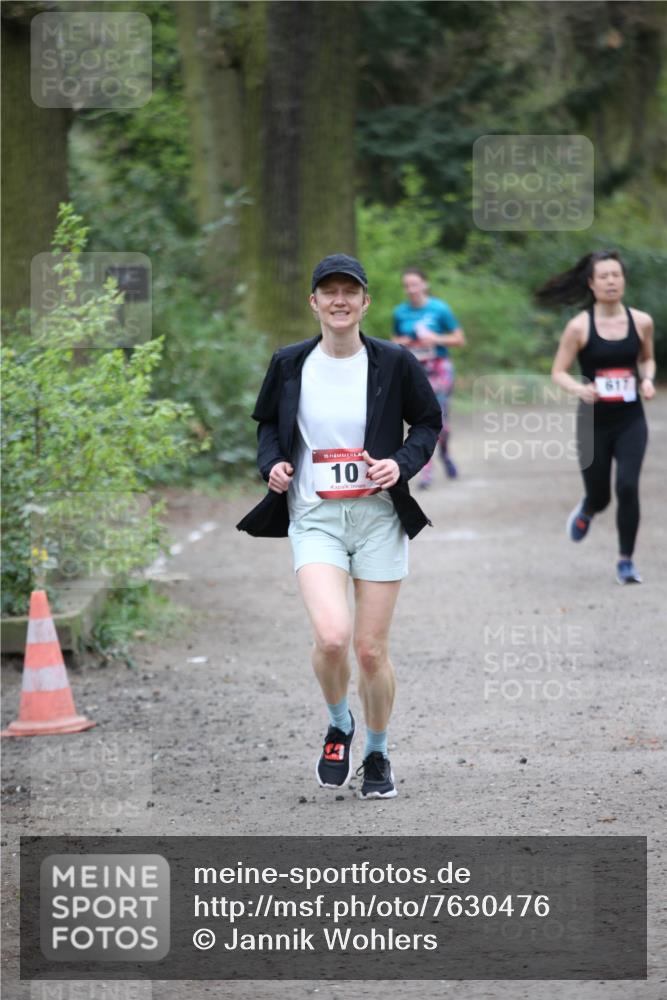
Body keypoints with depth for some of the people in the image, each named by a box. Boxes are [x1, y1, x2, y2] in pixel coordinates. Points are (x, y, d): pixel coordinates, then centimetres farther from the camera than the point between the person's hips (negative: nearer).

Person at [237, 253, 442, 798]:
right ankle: (338, 726, 11)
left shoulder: (394, 363, -3)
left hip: (379, 516, 0)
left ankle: (377, 754, 27)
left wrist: (403, 464, -8)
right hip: (314, 517, 0)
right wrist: (272, 463, -2)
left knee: (372, 649, 3)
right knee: (332, 636, -20)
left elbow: (429, 421, 9)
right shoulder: (290, 364, 1)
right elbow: (268, 421, 17)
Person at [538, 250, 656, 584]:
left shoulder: (641, 322, -1)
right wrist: (580, 388, -23)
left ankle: (626, 561, 0)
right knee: (599, 496, 8)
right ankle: (586, 511, 48)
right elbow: (558, 372, -3)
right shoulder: (579, 326, -9)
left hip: (631, 421, 1)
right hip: (594, 422, -1)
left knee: (627, 487, -16)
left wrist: (647, 379, -5)